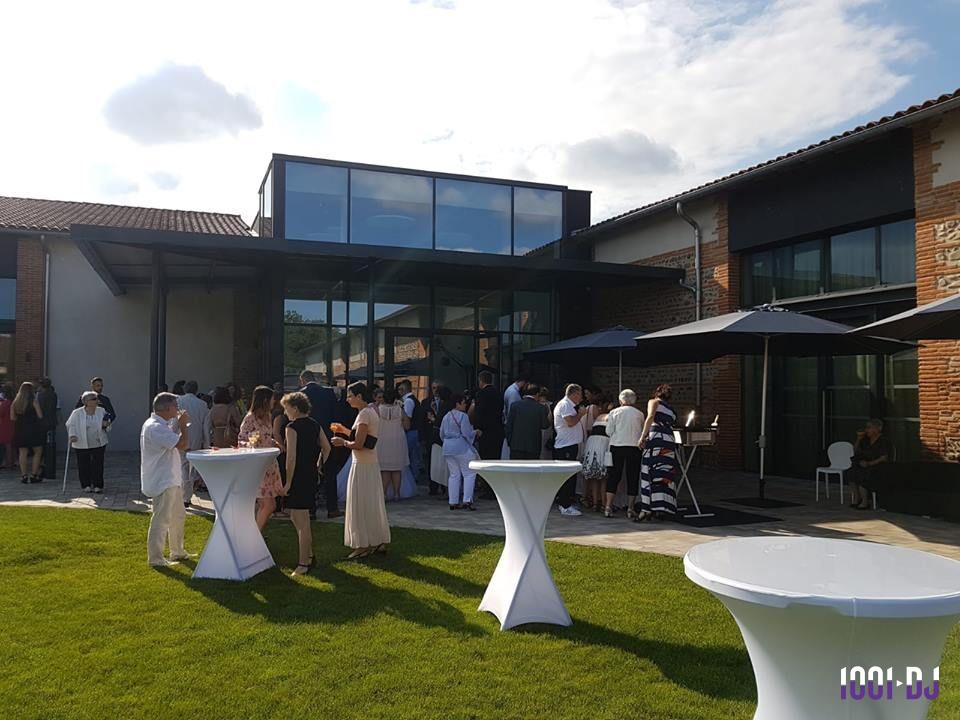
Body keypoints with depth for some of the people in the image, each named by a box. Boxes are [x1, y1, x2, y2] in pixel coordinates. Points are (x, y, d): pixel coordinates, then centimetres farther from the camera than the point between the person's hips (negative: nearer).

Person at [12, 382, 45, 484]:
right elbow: (40, 416, -10)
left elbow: (12, 417, 5)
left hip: (19, 429, 4)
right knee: (38, 452, 5)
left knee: (23, 453, 7)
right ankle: (33, 475, 1)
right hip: (32, 428, -4)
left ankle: (24, 475, 7)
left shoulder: (16, 402, 5)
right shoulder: (34, 400, -8)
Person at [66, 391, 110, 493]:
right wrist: (72, 435, -20)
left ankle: (97, 485, 7)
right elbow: (71, 425, -4)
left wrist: (106, 425, -10)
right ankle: (86, 485, 17)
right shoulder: (77, 413, -4)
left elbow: (107, 426, 13)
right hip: (82, 445, -1)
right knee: (83, 465, 3)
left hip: (98, 444, 1)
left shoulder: (101, 411, 3)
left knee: (98, 464, -1)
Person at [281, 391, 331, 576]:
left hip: (297, 476, -8)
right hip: (311, 476, 8)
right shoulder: (314, 425, 8)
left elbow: (291, 457, -19)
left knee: (302, 521, -2)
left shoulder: (292, 427, -14)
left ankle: (303, 564, 5)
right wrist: (318, 465, 19)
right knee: (296, 517, 20)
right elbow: (327, 447, 14)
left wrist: (288, 482, -14)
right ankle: (309, 555, 25)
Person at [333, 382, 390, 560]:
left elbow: (358, 444, -22)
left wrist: (343, 442, -6)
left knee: (361, 505, -1)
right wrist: (347, 436, 13)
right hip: (372, 463, 10)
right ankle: (379, 542, 21)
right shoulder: (372, 413, 12)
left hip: (362, 465, -9)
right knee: (373, 504, 14)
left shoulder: (364, 414, -17)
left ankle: (364, 546, 5)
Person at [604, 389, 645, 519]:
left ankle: (608, 507, 5)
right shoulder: (639, 414, 2)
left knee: (614, 475, 7)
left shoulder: (614, 412, 0)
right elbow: (642, 433, 6)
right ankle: (630, 508, 6)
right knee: (633, 477, 6)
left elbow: (609, 432, 0)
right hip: (634, 447, 0)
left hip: (617, 446, 1)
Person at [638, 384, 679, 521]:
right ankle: (661, 510, 2)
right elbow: (672, 424, 20)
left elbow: (650, 417, -6)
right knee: (665, 475, 4)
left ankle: (646, 510, -10)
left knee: (649, 474, -6)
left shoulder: (654, 402, 12)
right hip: (669, 441, 5)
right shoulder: (672, 410, 29)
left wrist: (642, 436, -12)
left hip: (655, 438, -5)